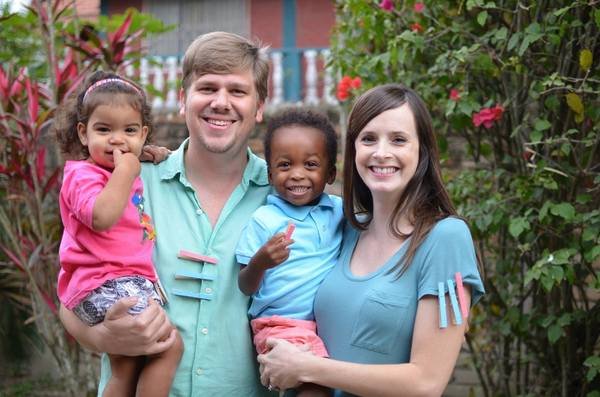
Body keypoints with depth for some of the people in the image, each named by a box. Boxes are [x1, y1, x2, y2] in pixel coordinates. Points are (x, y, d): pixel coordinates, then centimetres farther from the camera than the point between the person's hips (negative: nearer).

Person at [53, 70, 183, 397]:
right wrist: (125, 171, -20)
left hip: (130, 281, 10)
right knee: (170, 346, -18)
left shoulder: (126, 174, 18)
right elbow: (101, 216, -30)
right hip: (103, 285, -10)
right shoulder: (83, 174, -10)